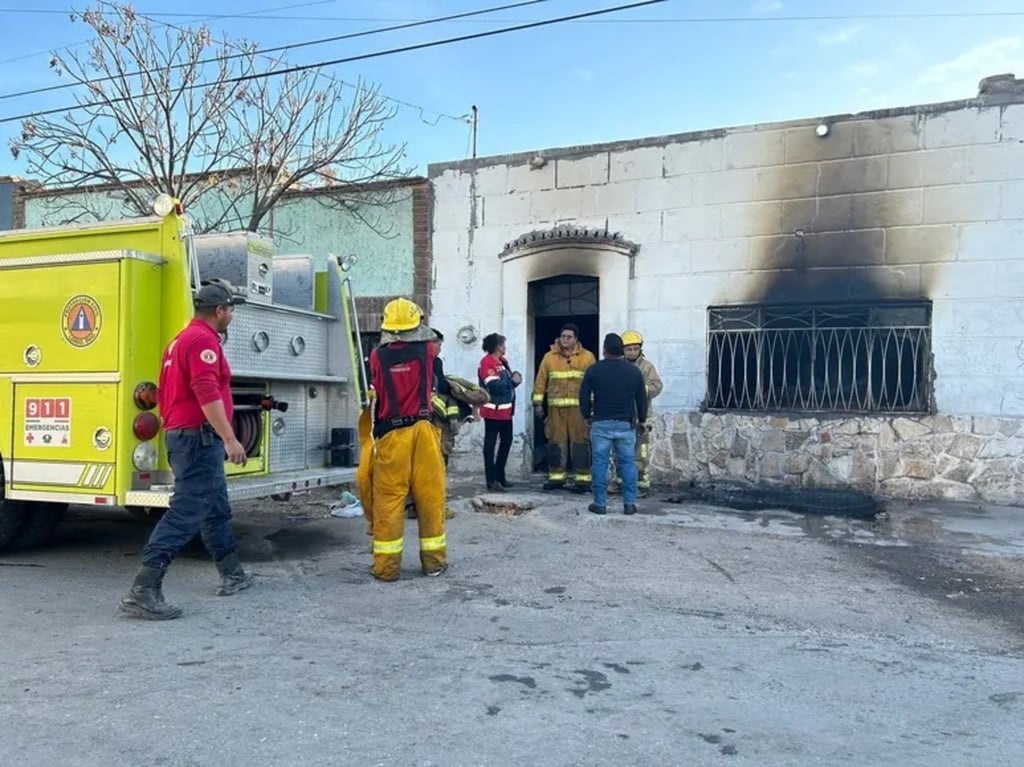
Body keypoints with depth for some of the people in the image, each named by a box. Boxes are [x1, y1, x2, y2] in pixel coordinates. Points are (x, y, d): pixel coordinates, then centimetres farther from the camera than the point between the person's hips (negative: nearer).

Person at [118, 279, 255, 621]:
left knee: (217, 509, 18)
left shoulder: (180, 340, 19)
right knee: (186, 512, -12)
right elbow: (207, 394, -26)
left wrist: (173, 431, 29)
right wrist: (230, 438, -27)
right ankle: (143, 591, -13)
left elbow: (163, 394, 23)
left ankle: (233, 575, 28)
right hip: (200, 438, -11)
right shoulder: (204, 340, -14)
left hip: (182, 435, 11)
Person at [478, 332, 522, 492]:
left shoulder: (502, 361, 16)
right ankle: (491, 480, 0)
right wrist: (513, 381, -11)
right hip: (493, 410, -10)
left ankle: (500, 475, 27)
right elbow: (495, 385, -23)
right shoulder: (487, 362, -14)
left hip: (506, 409, 10)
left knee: (507, 440, 16)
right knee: (490, 443, -3)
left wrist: (515, 377, -4)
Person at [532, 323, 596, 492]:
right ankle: (556, 477, 15)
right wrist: (538, 403, 3)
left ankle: (583, 479, 5)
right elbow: (541, 381, 8)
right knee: (556, 442, 6)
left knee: (580, 442, -2)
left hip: (579, 408, -2)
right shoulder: (549, 357, 8)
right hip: (556, 408, 2)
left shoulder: (587, 357, 4)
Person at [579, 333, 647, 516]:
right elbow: (642, 398, 8)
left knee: (600, 463, 4)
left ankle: (600, 503, 5)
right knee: (627, 463, 7)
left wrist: (587, 415, 16)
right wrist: (641, 418, 21)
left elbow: (584, 397, 0)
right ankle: (630, 503, 7)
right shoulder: (634, 371, 2)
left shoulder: (594, 370, -4)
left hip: (601, 424, -1)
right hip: (626, 424, 2)